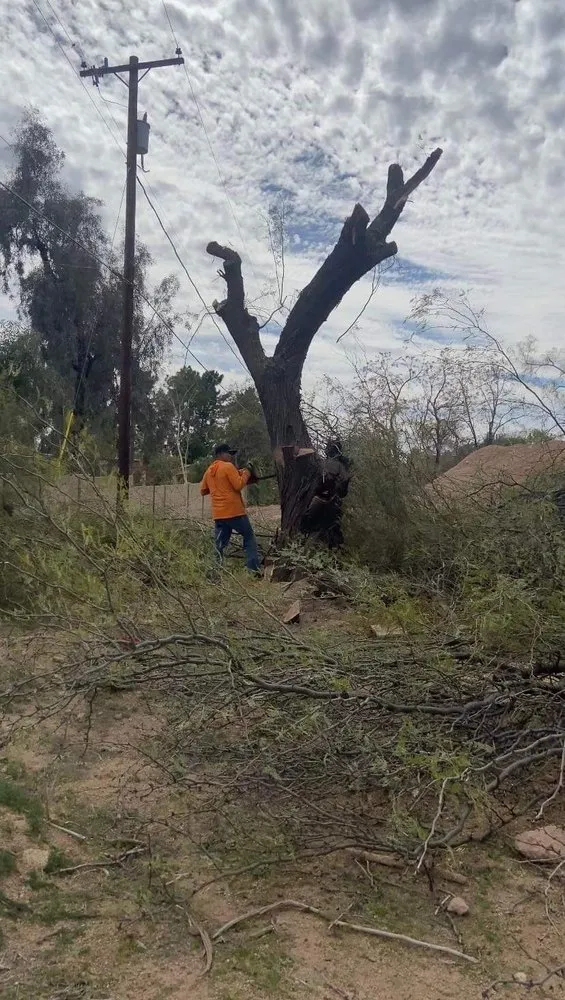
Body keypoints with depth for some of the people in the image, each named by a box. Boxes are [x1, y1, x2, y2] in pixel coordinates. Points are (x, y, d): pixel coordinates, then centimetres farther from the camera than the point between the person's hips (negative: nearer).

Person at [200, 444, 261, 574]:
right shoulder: (228, 466, -8)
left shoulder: (208, 471, 14)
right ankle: (253, 569, 1)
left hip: (218, 514, 6)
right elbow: (239, 485, -15)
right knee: (249, 537, 8)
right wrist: (246, 473, -1)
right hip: (234, 511, -6)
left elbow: (203, 491, 22)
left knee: (220, 545, 9)